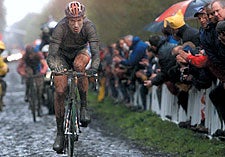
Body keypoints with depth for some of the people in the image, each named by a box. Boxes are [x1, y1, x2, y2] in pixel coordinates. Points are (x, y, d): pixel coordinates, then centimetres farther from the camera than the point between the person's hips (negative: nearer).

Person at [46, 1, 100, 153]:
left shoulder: (89, 26, -31)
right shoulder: (61, 27, -34)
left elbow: (96, 53, -38)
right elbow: (51, 55, -38)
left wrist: (94, 67, -59)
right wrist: (53, 66, -60)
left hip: (81, 52, 0)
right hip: (63, 55, 0)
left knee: (79, 65, -37)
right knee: (60, 91, -14)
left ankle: (84, 106, -21)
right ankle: (60, 132, -2)